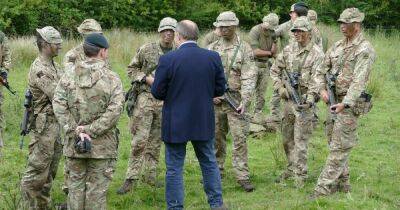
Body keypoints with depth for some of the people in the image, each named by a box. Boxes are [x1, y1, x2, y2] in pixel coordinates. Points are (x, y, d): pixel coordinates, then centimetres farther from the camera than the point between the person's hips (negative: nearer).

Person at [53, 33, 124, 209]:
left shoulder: (69, 76, 1)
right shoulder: (112, 79, -7)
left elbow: (58, 104, -8)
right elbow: (115, 110, -17)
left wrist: (75, 131, -11)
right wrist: (91, 131, -15)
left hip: (74, 143, 3)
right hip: (102, 145, -3)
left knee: (76, 184, 13)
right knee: (97, 188, 5)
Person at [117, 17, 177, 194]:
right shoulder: (147, 49, -1)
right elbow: (131, 69, 6)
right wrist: (146, 78, -9)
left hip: (166, 102, 3)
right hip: (146, 98, -3)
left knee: (156, 141, 10)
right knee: (139, 140, -7)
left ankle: (151, 175, 20)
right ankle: (131, 179, -4)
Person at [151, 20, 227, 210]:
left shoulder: (167, 60, -15)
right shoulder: (213, 57, -4)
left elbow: (157, 92, -10)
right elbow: (220, 89, 3)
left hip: (176, 124, -4)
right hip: (204, 123, 4)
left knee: (174, 168, 6)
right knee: (209, 163, 19)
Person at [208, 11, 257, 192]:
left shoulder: (244, 49, -3)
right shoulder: (212, 48, 8)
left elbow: (249, 78, -10)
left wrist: (244, 102, -20)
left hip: (235, 99, -3)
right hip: (215, 100, 4)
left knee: (240, 139, -8)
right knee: (216, 137, 11)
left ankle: (243, 176, -7)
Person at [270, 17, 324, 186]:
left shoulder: (317, 54, -9)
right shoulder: (288, 50, 8)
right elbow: (275, 70, 16)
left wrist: (309, 100, -27)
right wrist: (280, 87, 0)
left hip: (304, 101, -6)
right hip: (288, 99, 6)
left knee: (300, 140, -5)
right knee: (287, 137, 15)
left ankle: (300, 175, 2)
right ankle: (291, 168, 30)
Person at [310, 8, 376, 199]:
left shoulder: (365, 50, -13)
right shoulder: (337, 46, 11)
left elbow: (358, 81, -23)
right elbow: (322, 71, 13)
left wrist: (345, 104, -32)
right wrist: (322, 90, -6)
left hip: (350, 104, -8)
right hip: (334, 101, 8)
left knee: (339, 147, -7)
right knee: (334, 143, 14)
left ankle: (323, 188, -9)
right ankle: (342, 183, 25)